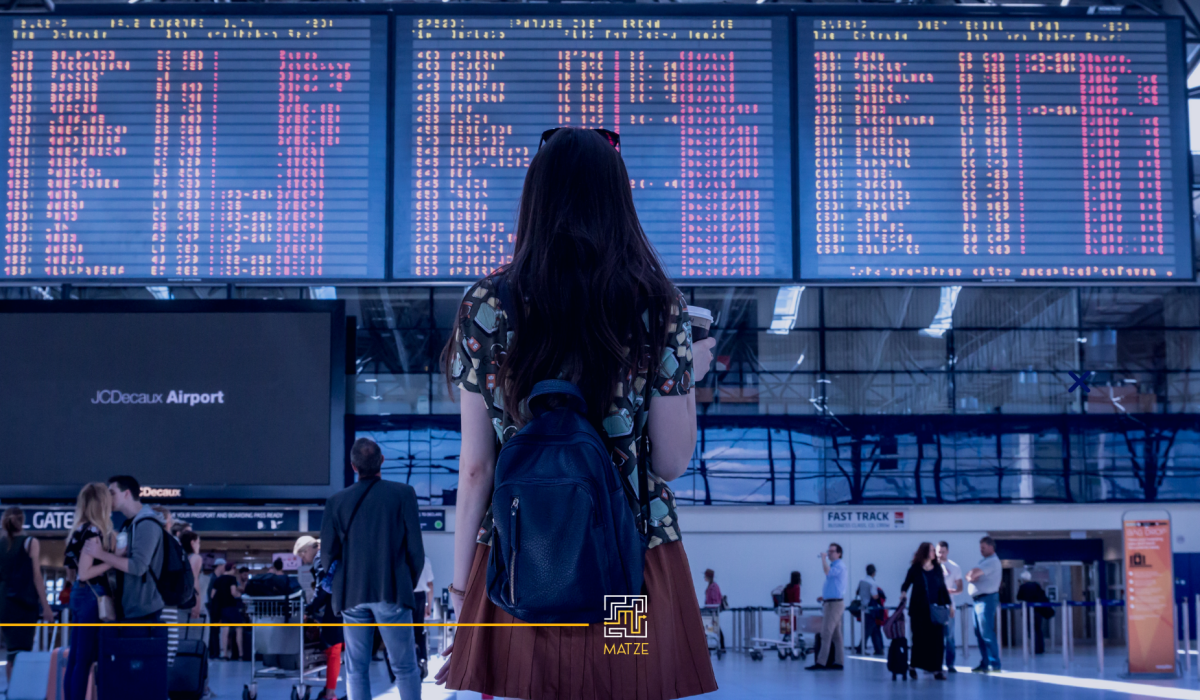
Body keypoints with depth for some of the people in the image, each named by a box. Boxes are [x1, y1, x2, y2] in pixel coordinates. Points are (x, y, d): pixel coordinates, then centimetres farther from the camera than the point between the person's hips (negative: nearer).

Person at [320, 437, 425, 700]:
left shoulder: (336, 501, 1)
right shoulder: (403, 493, -5)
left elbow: (328, 553, 2)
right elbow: (415, 548, -4)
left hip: (352, 595, 2)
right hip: (392, 592, -2)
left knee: (356, 670, 9)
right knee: (405, 667, 5)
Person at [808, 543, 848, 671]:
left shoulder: (839, 565, -11)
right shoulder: (834, 565, 19)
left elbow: (828, 572, -31)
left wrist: (823, 558, -19)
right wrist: (824, 596, 17)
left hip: (835, 603, -10)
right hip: (831, 602, 10)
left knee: (826, 633, -12)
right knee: (836, 635, 9)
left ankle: (821, 662, -15)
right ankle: (838, 662, 10)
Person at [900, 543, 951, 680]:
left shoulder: (937, 569, 7)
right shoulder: (915, 569, -1)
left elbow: (943, 588, 10)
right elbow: (906, 584, 1)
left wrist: (948, 604, 7)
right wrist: (903, 593, -20)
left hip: (935, 609, 3)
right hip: (919, 609, -3)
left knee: (937, 638, -3)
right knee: (920, 638, 1)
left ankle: (936, 669, 2)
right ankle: (913, 665, 19)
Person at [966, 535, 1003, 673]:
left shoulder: (993, 561, -13)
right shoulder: (984, 561, 20)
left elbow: (974, 573, -21)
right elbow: (970, 576, 16)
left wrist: (972, 575, 0)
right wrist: (971, 576, -5)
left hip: (986, 600, -10)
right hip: (978, 600, 10)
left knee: (987, 633, -11)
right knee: (979, 634, 11)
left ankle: (995, 664, -10)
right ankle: (984, 663, 15)